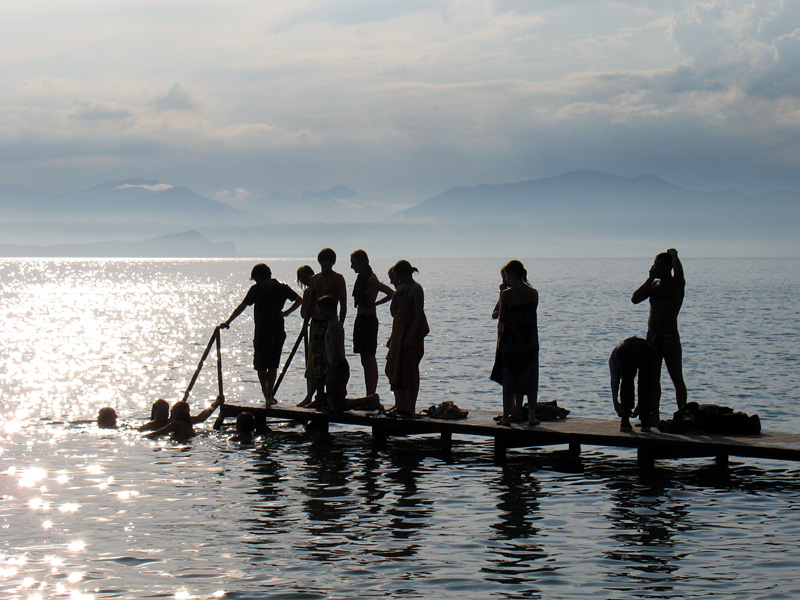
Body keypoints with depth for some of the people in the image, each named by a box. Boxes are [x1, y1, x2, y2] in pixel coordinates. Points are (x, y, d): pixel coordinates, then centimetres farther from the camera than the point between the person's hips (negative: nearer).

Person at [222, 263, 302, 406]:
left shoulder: (282, 289, -1)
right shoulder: (256, 290, 1)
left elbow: (299, 300, 14)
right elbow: (242, 306, 4)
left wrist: (287, 312, 3)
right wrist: (228, 322, -2)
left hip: (277, 332, -1)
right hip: (261, 332, 1)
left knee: (273, 365, -4)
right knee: (261, 366, -2)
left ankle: (269, 395, 2)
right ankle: (265, 393, 16)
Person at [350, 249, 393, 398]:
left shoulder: (371, 279, -14)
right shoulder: (361, 278, 13)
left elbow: (391, 293, -21)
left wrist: (374, 304, -15)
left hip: (368, 319, -10)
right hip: (360, 319, 10)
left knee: (369, 359, -7)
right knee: (365, 360, 11)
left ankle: (372, 396, -6)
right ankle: (369, 397, 15)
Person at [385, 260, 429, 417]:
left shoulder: (416, 289, -10)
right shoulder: (401, 288, 14)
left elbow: (419, 314, -16)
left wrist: (411, 337, -20)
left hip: (412, 333, -9)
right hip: (398, 333, 9)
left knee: (409, 370, -7)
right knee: (394, 369, 9)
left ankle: (409, 408, -4)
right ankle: (399, 405, 15)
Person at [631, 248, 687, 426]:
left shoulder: (677, 284, -4)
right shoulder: (654, 285, 13)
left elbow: (679, 273, -28)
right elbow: (635, 299, 3)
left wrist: (673, 254, -11)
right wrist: (650, 278, 1)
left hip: (670, 337, -6)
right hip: (652, 337, 6)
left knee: (677, 379, -4)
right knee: (653, 379, 8)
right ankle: (653, 417, 13)